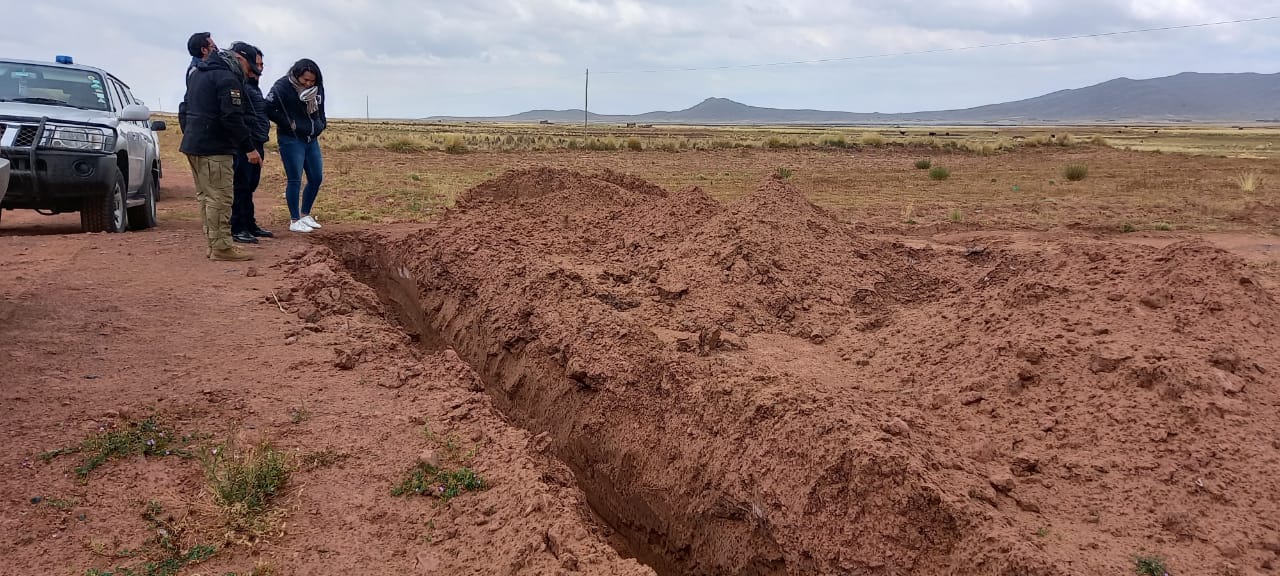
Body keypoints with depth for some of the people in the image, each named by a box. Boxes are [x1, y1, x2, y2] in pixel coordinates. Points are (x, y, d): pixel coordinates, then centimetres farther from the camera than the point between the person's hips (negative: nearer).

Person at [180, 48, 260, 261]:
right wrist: (249, 148, -17)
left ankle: (213, 244, 19)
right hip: (214, 148, -10)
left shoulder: (197, 74, 19)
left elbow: (185, 110, 24)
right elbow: (233, 118, -20)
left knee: (206, 196, 14)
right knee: (219, 198, -8)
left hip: (192, 145, 10)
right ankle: (221, 247, -7)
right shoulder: (228, 79, -13)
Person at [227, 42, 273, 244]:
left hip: (256, 144, 10)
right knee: (241, 186, -6)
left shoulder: (253, 86, 19)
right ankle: (238, 229, -2)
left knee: (250, 186, 15)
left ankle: (250, 225, 23)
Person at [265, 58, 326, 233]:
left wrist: (320, 126, 8)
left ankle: (305, 215, 25)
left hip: (312, 140, 7)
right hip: (291, 140, -7)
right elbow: (269, 108, -17)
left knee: (316, 178, 9)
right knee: (294, 180, -4)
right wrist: (288, 124, -15)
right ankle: (295, 221, 4)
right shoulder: (282, 87, -14)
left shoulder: (318, 88, 6)